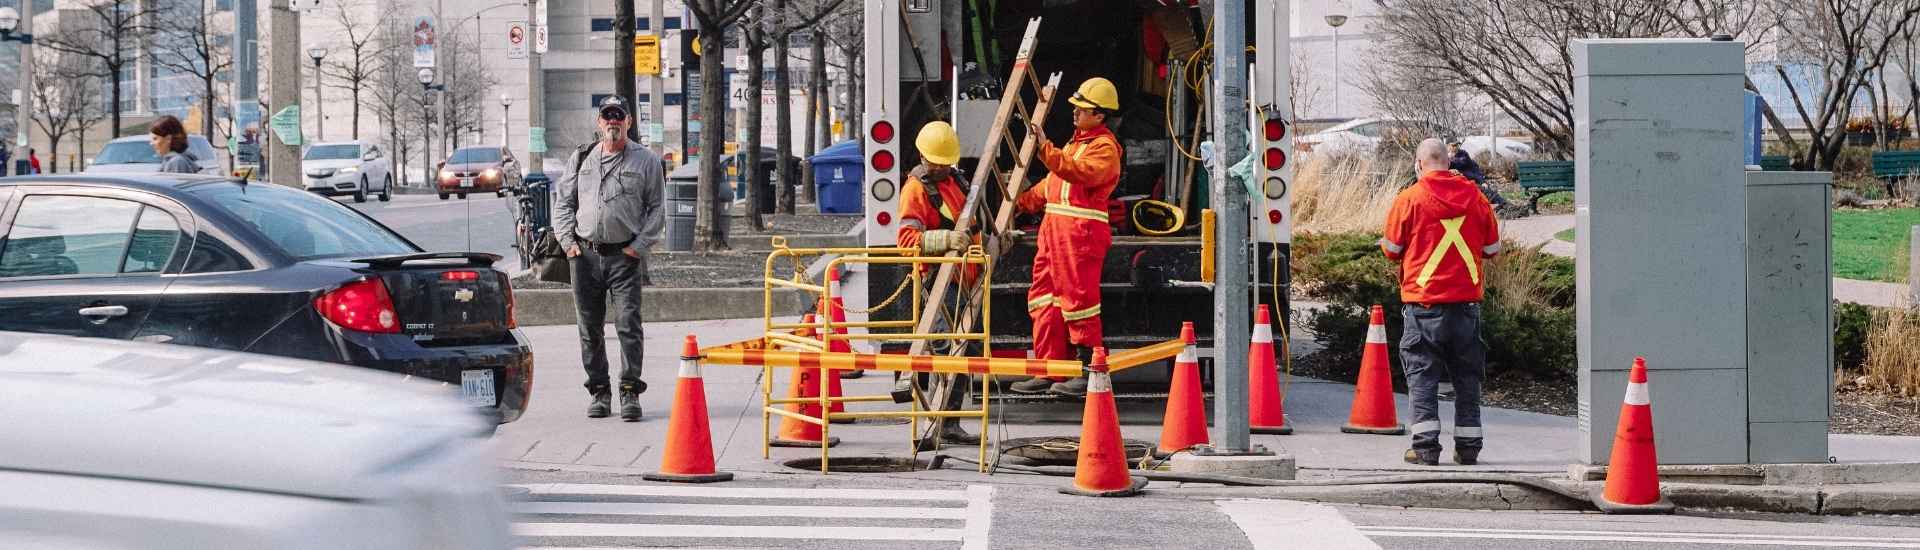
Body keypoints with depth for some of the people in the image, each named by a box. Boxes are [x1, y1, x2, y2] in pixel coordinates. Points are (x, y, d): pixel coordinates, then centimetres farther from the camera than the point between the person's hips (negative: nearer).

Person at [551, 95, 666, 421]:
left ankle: (630, 392, -5)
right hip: (585, 255, 3)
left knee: (628, 324, -9)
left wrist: (639, 245, -6)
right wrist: (567, 240, 4)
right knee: (590, 328, 6)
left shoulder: (646, 161, 5)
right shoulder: (582, 158, 13)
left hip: (625, 257, -3)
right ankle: (599, 392, 15)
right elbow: (563, 200, 16)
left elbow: (656, 208, 4)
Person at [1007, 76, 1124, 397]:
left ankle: (1089, 368, -2)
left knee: (1078, 296, -8)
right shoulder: (1077, 141, 24)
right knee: (1044, 297, 8)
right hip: (1054, 226, 10)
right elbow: (1053, 181, 31)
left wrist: (1046, 149, -30)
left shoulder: (1104, 147, -8)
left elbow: (1079, 172, -26)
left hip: (1081, 230, -10)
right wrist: (1023, 202, 26)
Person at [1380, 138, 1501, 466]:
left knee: (1422, 373, 2)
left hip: (1423, 303, -3)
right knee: (1467, 374, 10)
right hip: (1467, 300, 3)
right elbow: (1493, 248, 10)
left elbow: (1392, 250, 0)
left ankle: (1426, 445, -4)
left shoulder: (1408, 199, -6)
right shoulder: (1475, 198, 3)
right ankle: (1468, 446, 12)